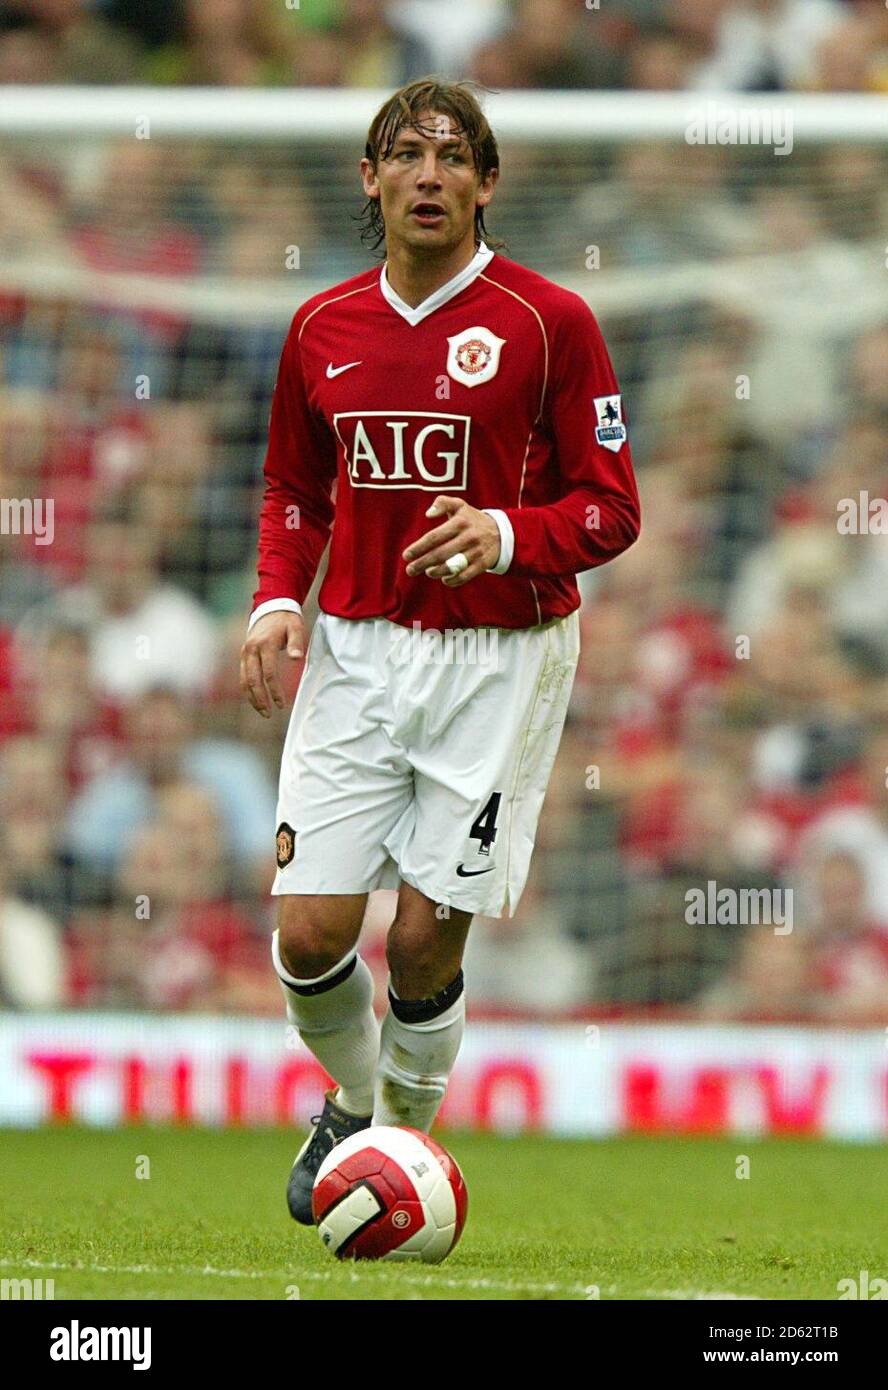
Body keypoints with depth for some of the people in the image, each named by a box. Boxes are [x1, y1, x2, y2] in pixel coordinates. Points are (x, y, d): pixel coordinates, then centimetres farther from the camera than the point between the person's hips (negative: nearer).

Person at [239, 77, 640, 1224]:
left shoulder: (550, 323, -6)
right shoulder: (322, 329, 7)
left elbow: (610, 508, -5)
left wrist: (505, 536, -23)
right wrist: (277, 600, 1)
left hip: (499, 658, -3)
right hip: (357, 650, 3)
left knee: (427, 937, -4)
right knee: (310, 933, -5)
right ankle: (352, 1102, 25)